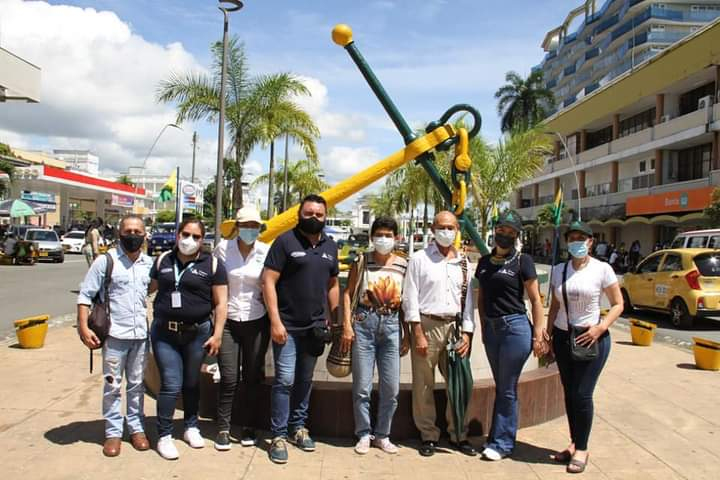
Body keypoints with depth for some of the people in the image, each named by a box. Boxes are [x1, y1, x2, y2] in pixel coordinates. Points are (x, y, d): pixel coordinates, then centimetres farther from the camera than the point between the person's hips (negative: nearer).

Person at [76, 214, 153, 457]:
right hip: (115, 334, -3)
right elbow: (85, 295, -5)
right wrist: (84, 327, -13)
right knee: (112, 385, 6)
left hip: (141, 335, 3)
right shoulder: (106, 261, -5)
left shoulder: (149, 263, 5)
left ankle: (136, 427, 26)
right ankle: (113, 432, 19)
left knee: (137, 384, 13)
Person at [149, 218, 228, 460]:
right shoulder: (163, 261, 5)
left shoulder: (212, 265, -3)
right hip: (164, 332, 1)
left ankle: (191, 427, 35)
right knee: (171, 384, -3)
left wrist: (217, 334, -9)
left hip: (197, 332, 0)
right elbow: (149, 288, 17)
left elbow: (220, 303, -4)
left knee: (191, 382, 15)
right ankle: (164, 435, 13)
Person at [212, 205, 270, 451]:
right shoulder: (223, 248, -3)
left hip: (256, 322, 1)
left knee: (252, 378, 9)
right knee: (229, 379, 0)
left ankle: (247, 427, 26)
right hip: (228, 322, -1)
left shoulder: (265, 252, -3)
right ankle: (223, 429, 17)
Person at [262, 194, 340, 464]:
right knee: (285, 379, -5)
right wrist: (275, 321, -17)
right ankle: (278, 436, 8)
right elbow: (268, 282, -11)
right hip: (287, 326, -5)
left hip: (315, 327, 5)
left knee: (305, 380, 14)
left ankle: (298, 427, 29)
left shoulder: (330, 246, 10)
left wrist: (335, 321, 11)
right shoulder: (285, 241, -7)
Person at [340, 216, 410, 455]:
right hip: (364, 323, -1)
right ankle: (364, 434, 20)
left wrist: (408, 334, 6)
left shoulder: (403, 265, 4)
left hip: (391, 325, 2)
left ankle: (382, 435, 24)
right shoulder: (362, 262, 1)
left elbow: (406, 301, 8)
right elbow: (348, 292, 2)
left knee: (391, 388, 7)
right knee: (362, 386, 3)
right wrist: (347, 325, -7)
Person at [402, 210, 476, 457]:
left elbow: (468, 300, 11)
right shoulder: (419, 258, 0)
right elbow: (410, 298, -4)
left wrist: (467, 333, 2)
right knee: (423, 385, 4)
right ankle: (429, 436, 19)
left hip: (454, 326, 3)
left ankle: (459, 435, 23)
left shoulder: (463, 262, 11)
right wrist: (418, 333, -10)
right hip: (427, 325, -3)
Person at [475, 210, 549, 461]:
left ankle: (502, 442, 15)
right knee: (500, 387, 16)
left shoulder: (522, 261, -6)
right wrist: (483, 328, 11)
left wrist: (538, 334, -10)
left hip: (515, 327, -5)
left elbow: (536, 301, -6)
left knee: (507, 389, 3)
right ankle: (498, 437, 28)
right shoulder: (484, 262, 9)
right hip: (491, 328, 5)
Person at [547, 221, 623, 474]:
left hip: (592, 339, -4)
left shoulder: (602, 269, -6)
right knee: (569, 394, 10)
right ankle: (574, 443, 25)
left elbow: (618, 304, -1)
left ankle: (581, 449, 14)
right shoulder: (559, 270, 5)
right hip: (563, 338, 4)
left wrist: (601, 327, -16)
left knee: (582, 394, -3)